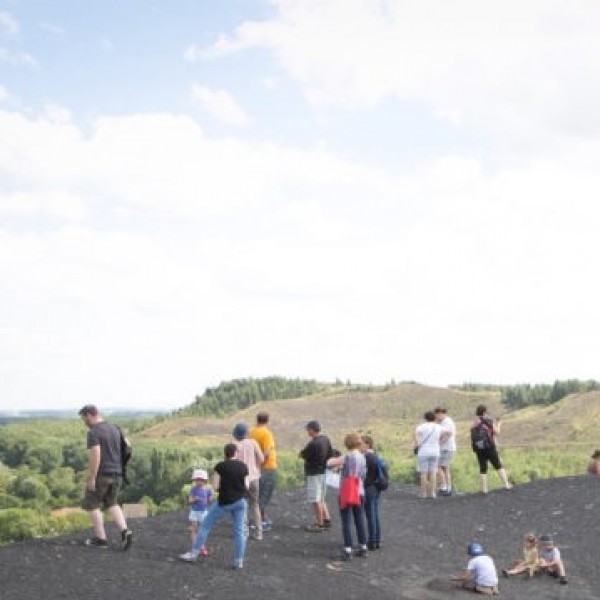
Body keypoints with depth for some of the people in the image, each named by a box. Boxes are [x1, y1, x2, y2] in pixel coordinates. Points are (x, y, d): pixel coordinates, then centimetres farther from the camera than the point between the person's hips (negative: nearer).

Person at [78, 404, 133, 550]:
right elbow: (127, 446, 16)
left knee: (91, 504, 13)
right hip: (116, 473, 7)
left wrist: (91, 478, -21)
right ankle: (125, 531, 1)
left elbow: (95, 455, -25)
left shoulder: (93, 432, -15)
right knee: (111, 504, 20)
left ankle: (101, 538, 15)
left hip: (101, 474, -7)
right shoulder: (113, 428, 9)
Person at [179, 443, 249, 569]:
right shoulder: (243, 466, 1)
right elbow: (245, 484, 7)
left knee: (206, 525, 8)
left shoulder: (220, 466, -8)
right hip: (240, 501, 3)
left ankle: (194, 554, 11)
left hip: (224, 502, -3)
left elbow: (215, 486, -10)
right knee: (239, 530, 5)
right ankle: (238, 561, 2)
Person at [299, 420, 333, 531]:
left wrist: (303, 450, 4)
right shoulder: (326, 439, 4)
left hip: (314, 473, -9)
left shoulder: (313, 444, -23)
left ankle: (319, 524, 3)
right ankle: (327, 519, 21)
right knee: (321, 499, 20)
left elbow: (301, 455, -14)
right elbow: (330, 454, 13)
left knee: (315, 500, -1)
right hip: (323, 471, 9)